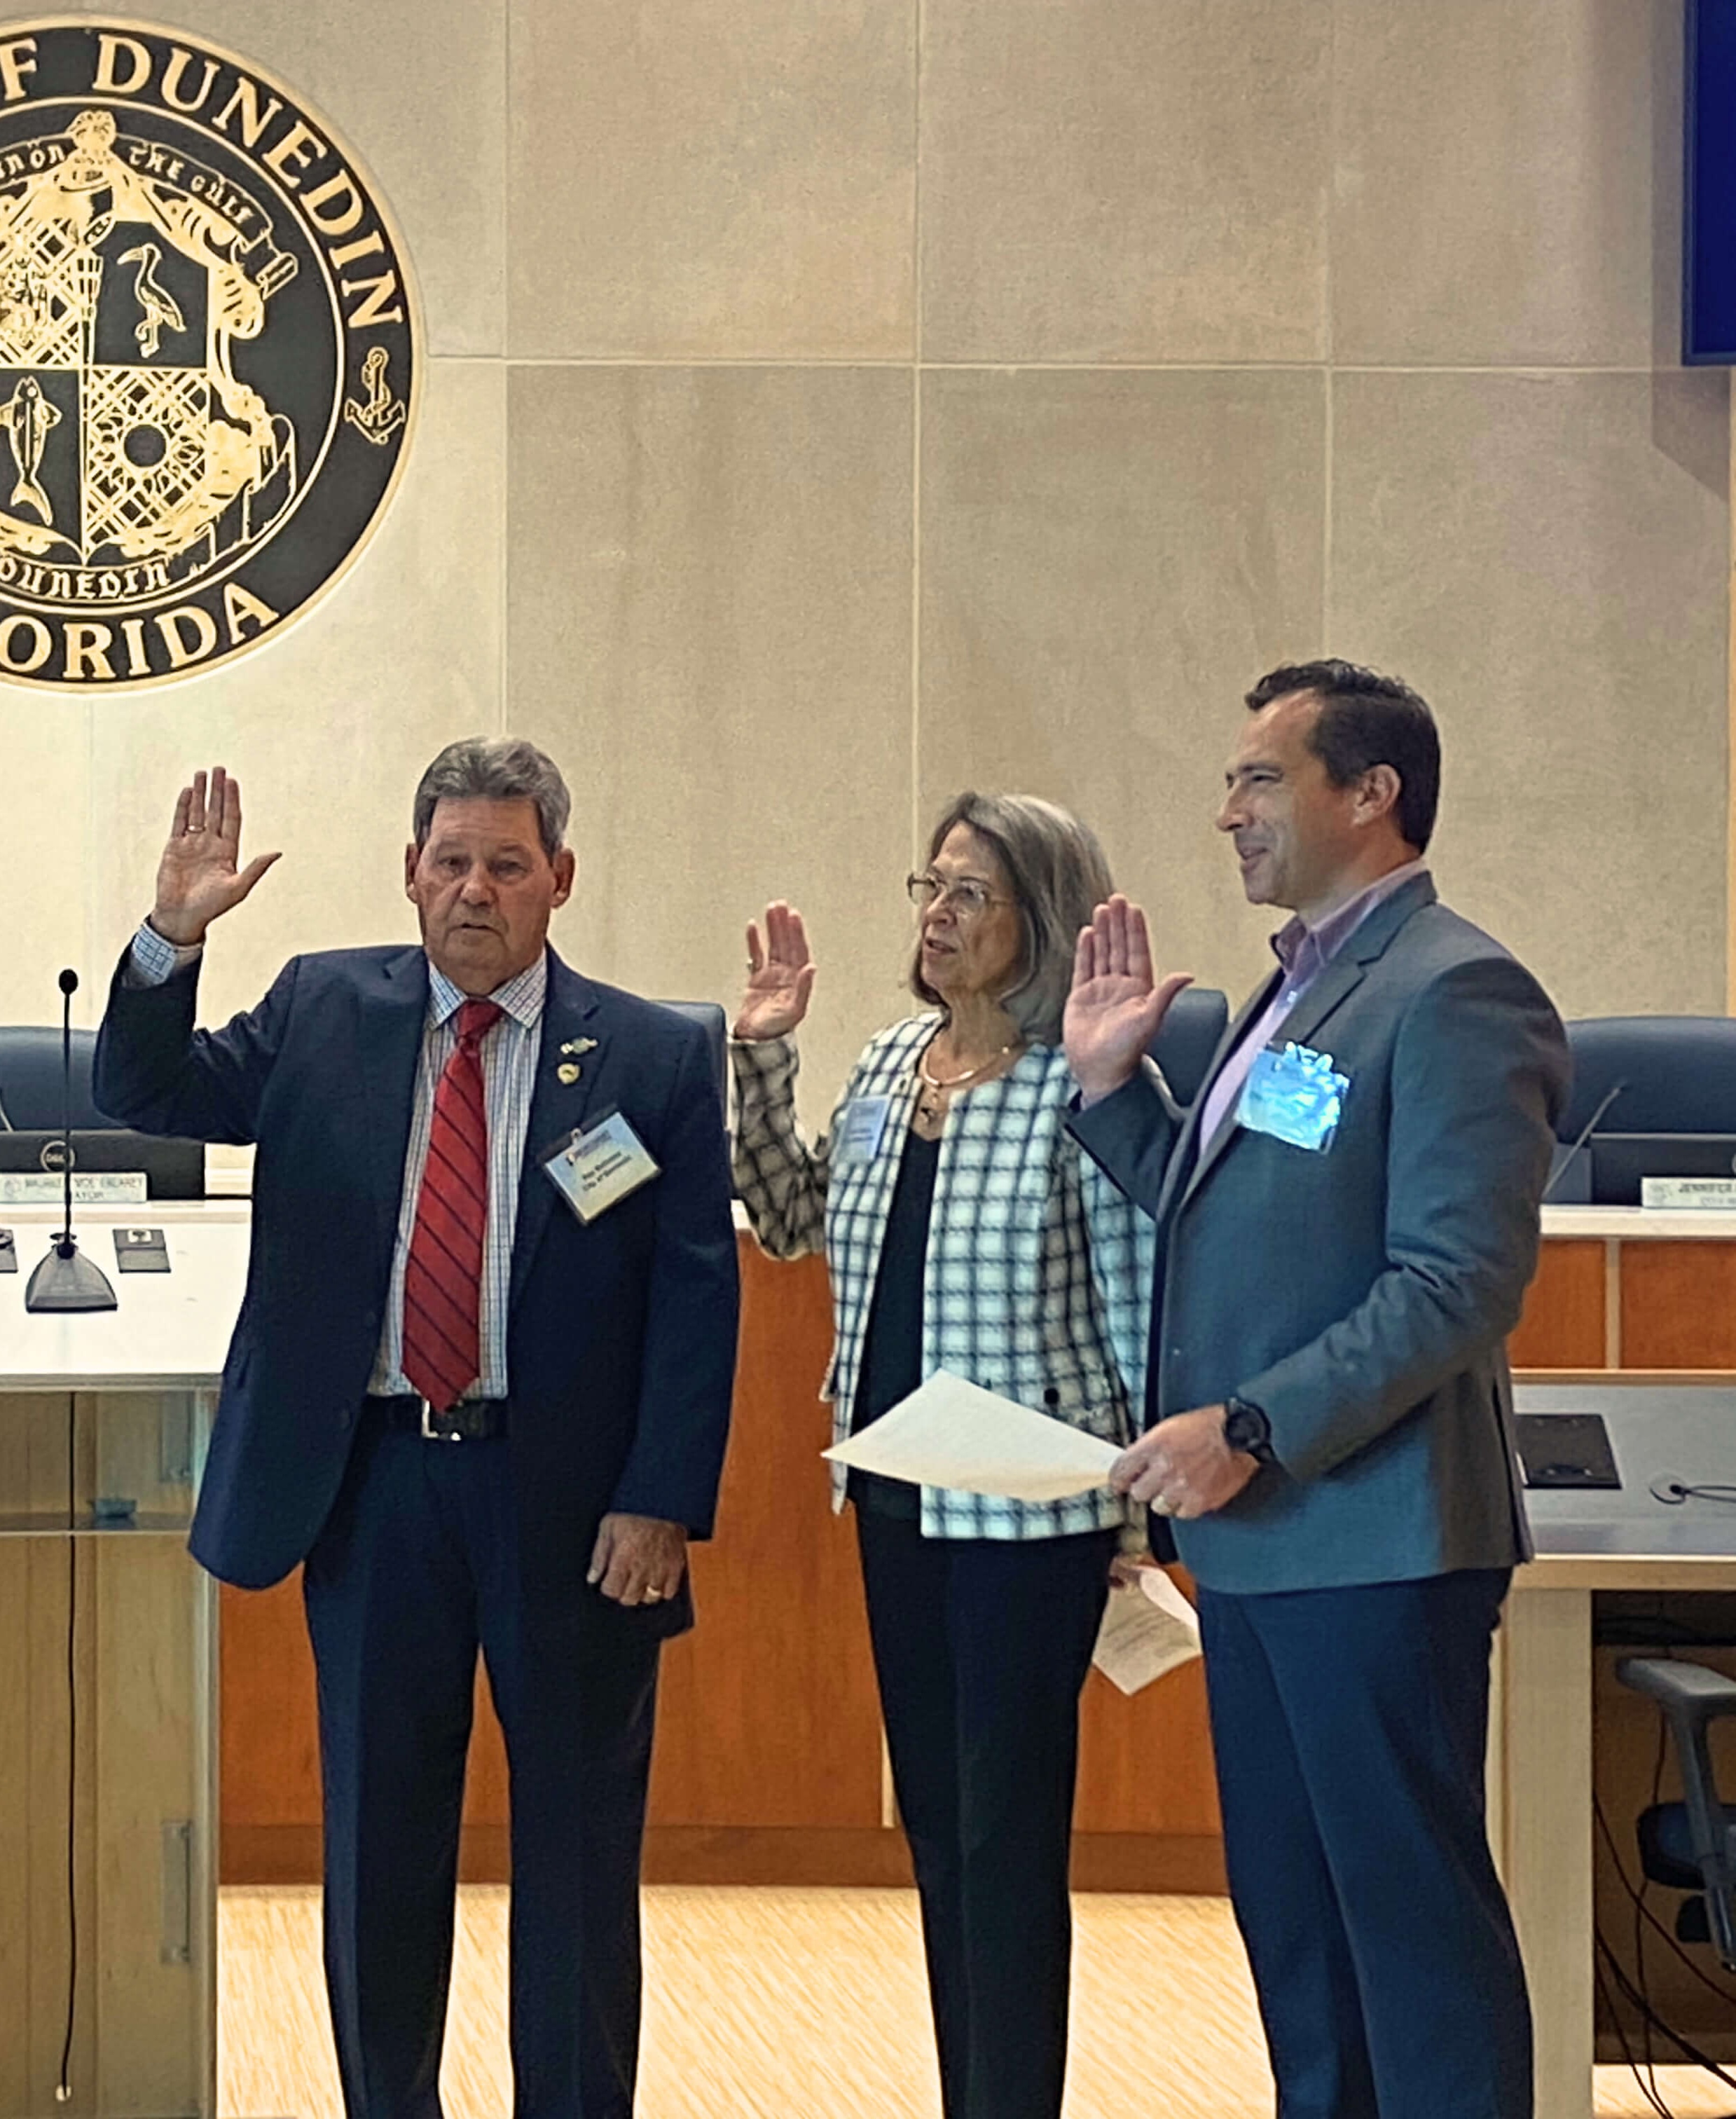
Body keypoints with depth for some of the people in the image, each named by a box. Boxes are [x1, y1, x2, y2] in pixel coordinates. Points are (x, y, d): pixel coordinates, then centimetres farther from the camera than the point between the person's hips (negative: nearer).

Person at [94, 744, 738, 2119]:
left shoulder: (653, 1060, -1)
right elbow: (147, 1096, 5)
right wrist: (173, 935, -12)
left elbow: (698, 1299, -3)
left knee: (578, 1851, 7)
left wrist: (661, 1504, -11)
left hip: (569, 1497, -2)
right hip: (371, 1485, 2)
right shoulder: (322, 1012, 7)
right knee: (378, 1839, 11)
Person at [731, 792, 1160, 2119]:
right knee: (938, 1825, 15)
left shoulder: (1081, 1080, -14)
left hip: (1030, 1509, -8)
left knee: (1007, 1842, -1)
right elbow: (792, 1220, 14)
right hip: (898, 1496, 8)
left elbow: (1139, 1296, -13)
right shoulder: (894, 1059, 8)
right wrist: (763, 1053, 4)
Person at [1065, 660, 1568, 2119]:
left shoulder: (1454, 993, -14)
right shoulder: (1299, 986, 16)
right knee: (1290, 1910, 15)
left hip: (1372, 1542, -9)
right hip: (1259, 1535, 9)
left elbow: (1462, 1282, -21)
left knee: (1410, 1907, -2)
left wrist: (1253, 1430, -22)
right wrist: (1110, 1078, 8)